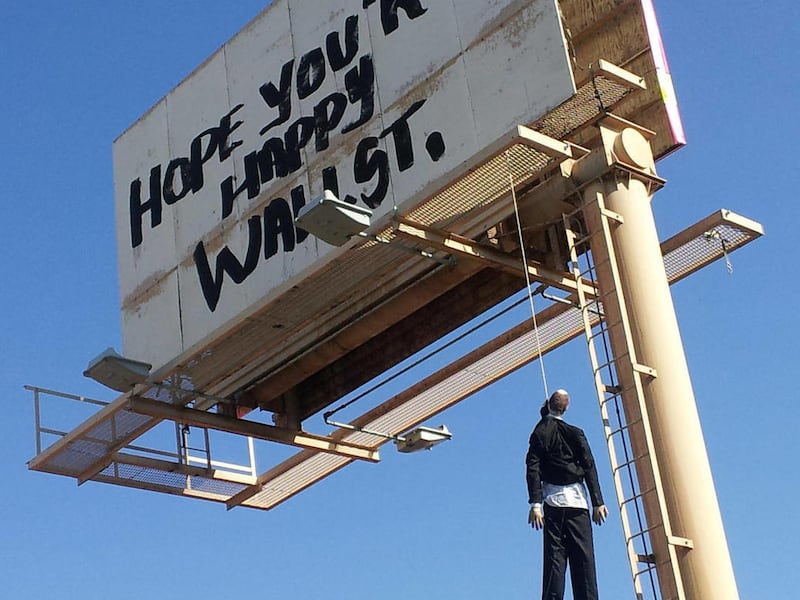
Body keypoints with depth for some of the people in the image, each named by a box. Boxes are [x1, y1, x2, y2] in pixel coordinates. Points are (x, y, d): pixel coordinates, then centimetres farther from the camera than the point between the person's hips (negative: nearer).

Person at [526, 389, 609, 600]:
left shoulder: (541, 432, 4)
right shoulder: (576, 433, 6)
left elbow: (533, 469, -4)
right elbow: (590, 467, 2)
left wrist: (535, 503, -8)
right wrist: (598, 502, 2)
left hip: (553, 500, 0)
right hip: (578, 500, 0)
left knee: (555, 557, -3)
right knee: (584, 557, -1)